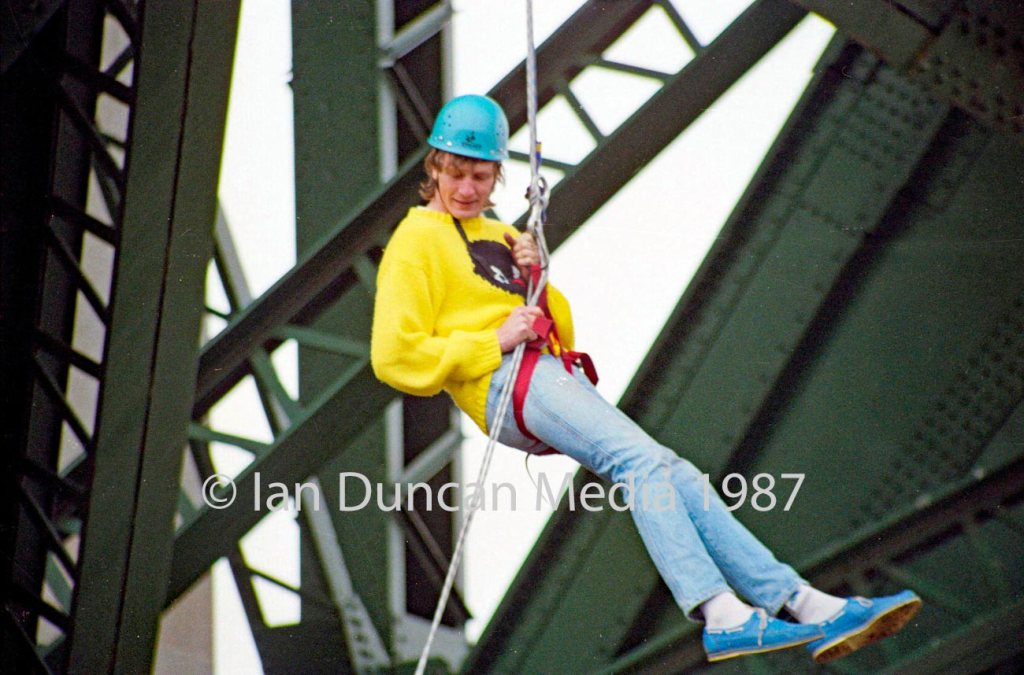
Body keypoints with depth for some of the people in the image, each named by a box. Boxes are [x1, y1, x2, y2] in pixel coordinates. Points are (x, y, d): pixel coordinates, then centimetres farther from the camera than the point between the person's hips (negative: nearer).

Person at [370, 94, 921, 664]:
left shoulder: (500, 237, 29)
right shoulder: (416, 241, 7)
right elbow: (394, 357, -4)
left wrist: (536, 281, 6)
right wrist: (494, 342, -9)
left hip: (559, 379, 7)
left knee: (674, 475, -9)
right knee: (640, 460, -28)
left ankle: (808, 606, -17)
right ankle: (722, 615, -41)